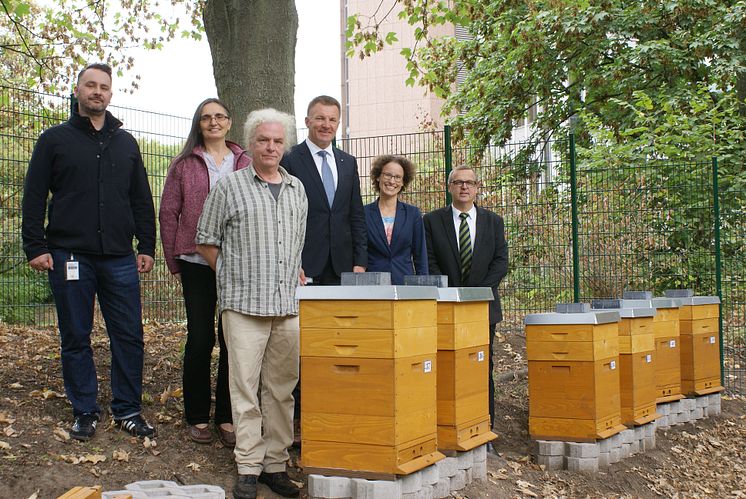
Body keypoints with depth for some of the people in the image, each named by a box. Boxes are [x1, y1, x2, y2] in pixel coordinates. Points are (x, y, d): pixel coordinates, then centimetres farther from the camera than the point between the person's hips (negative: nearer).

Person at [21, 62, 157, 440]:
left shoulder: (126, 142, 14)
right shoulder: (55, 139, 5)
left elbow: (142, 200, 15)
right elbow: (34, 197, 2)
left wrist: (147, 246, 8)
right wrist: (35, 247, -5)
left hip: (119, 258, 2)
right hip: (69, 256, -2)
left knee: (129, 335, 2)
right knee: (76, 338, 5)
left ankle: (127, 410, 14)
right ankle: (84, 412, 17)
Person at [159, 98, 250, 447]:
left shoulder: (245, 164, 9)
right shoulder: (184, 164, 5)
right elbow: (168, 213, 5)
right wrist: (173, 262, 3)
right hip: (197, 263, -1)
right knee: (200, 339, 3)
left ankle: (227, 417, 15)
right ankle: (197, 416, 17)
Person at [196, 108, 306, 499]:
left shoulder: (297, 189, 15)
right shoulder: (229, 187, 2)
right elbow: (206, 243, 4)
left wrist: (295, 275, 11)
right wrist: (235, 276, 4)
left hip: (289, 303, 4)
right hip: (244, 304, -4)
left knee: (282, 387, 7)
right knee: (245, 385, -3)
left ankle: (276, 464, 16)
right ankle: (249, 467, 6)